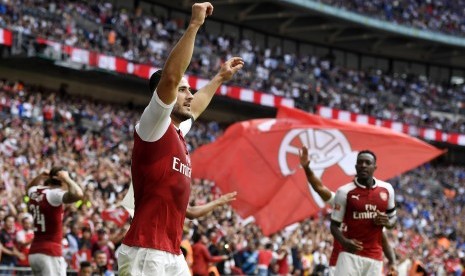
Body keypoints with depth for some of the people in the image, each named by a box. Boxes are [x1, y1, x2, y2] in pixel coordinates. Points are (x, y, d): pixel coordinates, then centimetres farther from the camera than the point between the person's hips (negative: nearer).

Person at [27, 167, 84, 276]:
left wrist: (40, 177, 21)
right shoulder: (54, 194, -14)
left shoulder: (35, 192, 11)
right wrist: (66, 178, -16)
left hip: (34, 252, 9)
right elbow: (77, 194, -32)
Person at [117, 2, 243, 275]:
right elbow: (170, 78, -22)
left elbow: (194, 108, 43)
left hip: (174, 254, 10)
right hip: (146, 253, -10)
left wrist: (220, 78, 55)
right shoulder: (153, 127, -6)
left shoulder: (177, 134, 18)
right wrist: (195, 25, -20)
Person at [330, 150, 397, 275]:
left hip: (375, 256, 3)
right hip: (350, 254, -3)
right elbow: (334, 225, 0)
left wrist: (387, 223, -4)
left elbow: (393, 217, 21)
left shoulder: (386, 189, 7)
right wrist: (344, 242, -20)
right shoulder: (345, 192, -4)